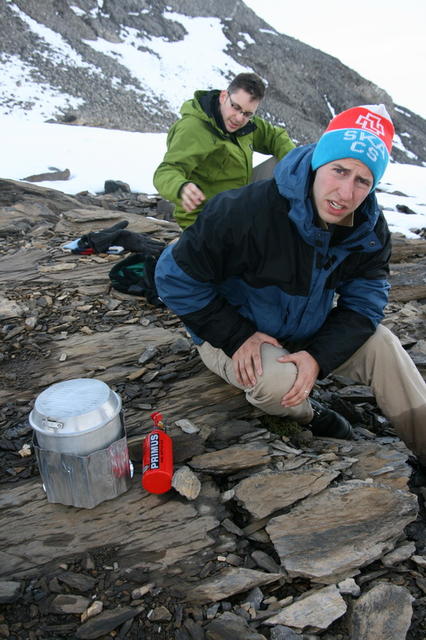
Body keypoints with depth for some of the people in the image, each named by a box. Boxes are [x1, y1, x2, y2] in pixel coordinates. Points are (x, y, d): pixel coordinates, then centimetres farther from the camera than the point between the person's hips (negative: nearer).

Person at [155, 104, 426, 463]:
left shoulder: (371, 230, -13)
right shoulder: (249, 210, -32)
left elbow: (363, 302, -9)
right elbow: (175, 277, -25)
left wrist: (319, 356, -26)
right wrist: (237, 338, -26)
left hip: (309, 333, 5)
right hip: (234, 336, -4)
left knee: (381, 344, -13)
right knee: (278, 379, -34)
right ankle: (305, 414, 4)